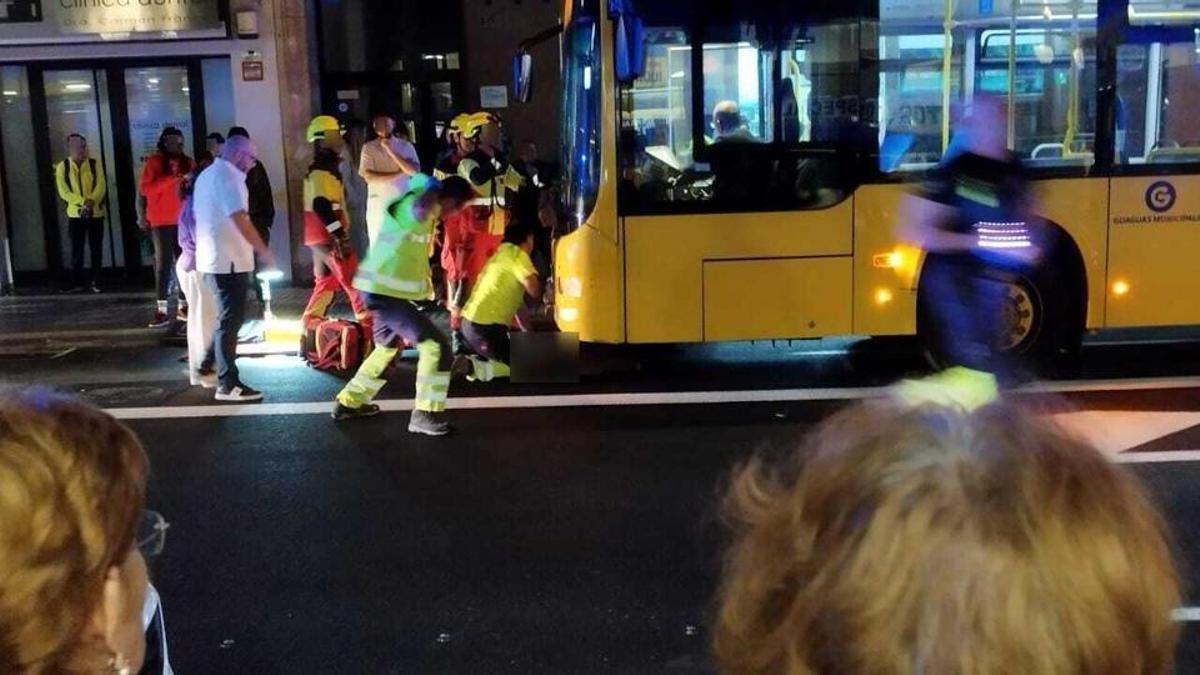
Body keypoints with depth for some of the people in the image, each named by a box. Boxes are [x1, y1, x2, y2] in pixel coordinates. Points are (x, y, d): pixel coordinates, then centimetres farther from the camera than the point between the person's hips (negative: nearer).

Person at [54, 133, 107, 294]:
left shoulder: (95, 164, 2)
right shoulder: (62, 167, 0)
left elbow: (101, 186, -6)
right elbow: (64, 192, -7)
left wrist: (91, 201, -23)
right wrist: (82, 202, -20)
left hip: (96, 213, 1)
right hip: (75, 214, 0)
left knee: (96, 249, 4)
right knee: (77, 250, 3)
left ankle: (96, 282, 12)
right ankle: (76, 283, 7)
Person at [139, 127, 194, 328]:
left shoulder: (187, 162, 10)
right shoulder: (154, 162, -2)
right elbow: (144, 188, -13)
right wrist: (172, 179, -20)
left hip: (185, 220, 4)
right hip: (162, 221, -4)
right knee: (164, 264, -3)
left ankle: (184, 306, 16)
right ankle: (161, 310, -2)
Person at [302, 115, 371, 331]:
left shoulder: (324, 169, 18)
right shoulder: (321, 172, -16)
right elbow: (322, 206, -26)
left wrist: (340, 233, 26)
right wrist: (339, 236, -27)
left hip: (323, 235, 10)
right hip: (327, 236, -10)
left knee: (327, 280, 16)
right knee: (353, 279, -8)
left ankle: (311, 323, 20)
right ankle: (368, 322, -6)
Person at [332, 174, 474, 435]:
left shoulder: (422, 210, 12)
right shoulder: (414, 207, -18)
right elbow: (422, 207, -42)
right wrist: (432, 187, -25)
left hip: (384, 291, 10)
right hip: (385, 292, -10)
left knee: (388, 347, 28)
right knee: (436, 345, -10)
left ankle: (349, 402, 37)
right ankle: (425, 415, -6)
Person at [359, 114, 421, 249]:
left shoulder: (406, 146, 4)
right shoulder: (369, 148, 1)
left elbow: (415, 171, -11)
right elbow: (369, 177, -11)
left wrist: (390, 151, -12)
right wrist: (399, 173, -10)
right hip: (378, 207, -1)